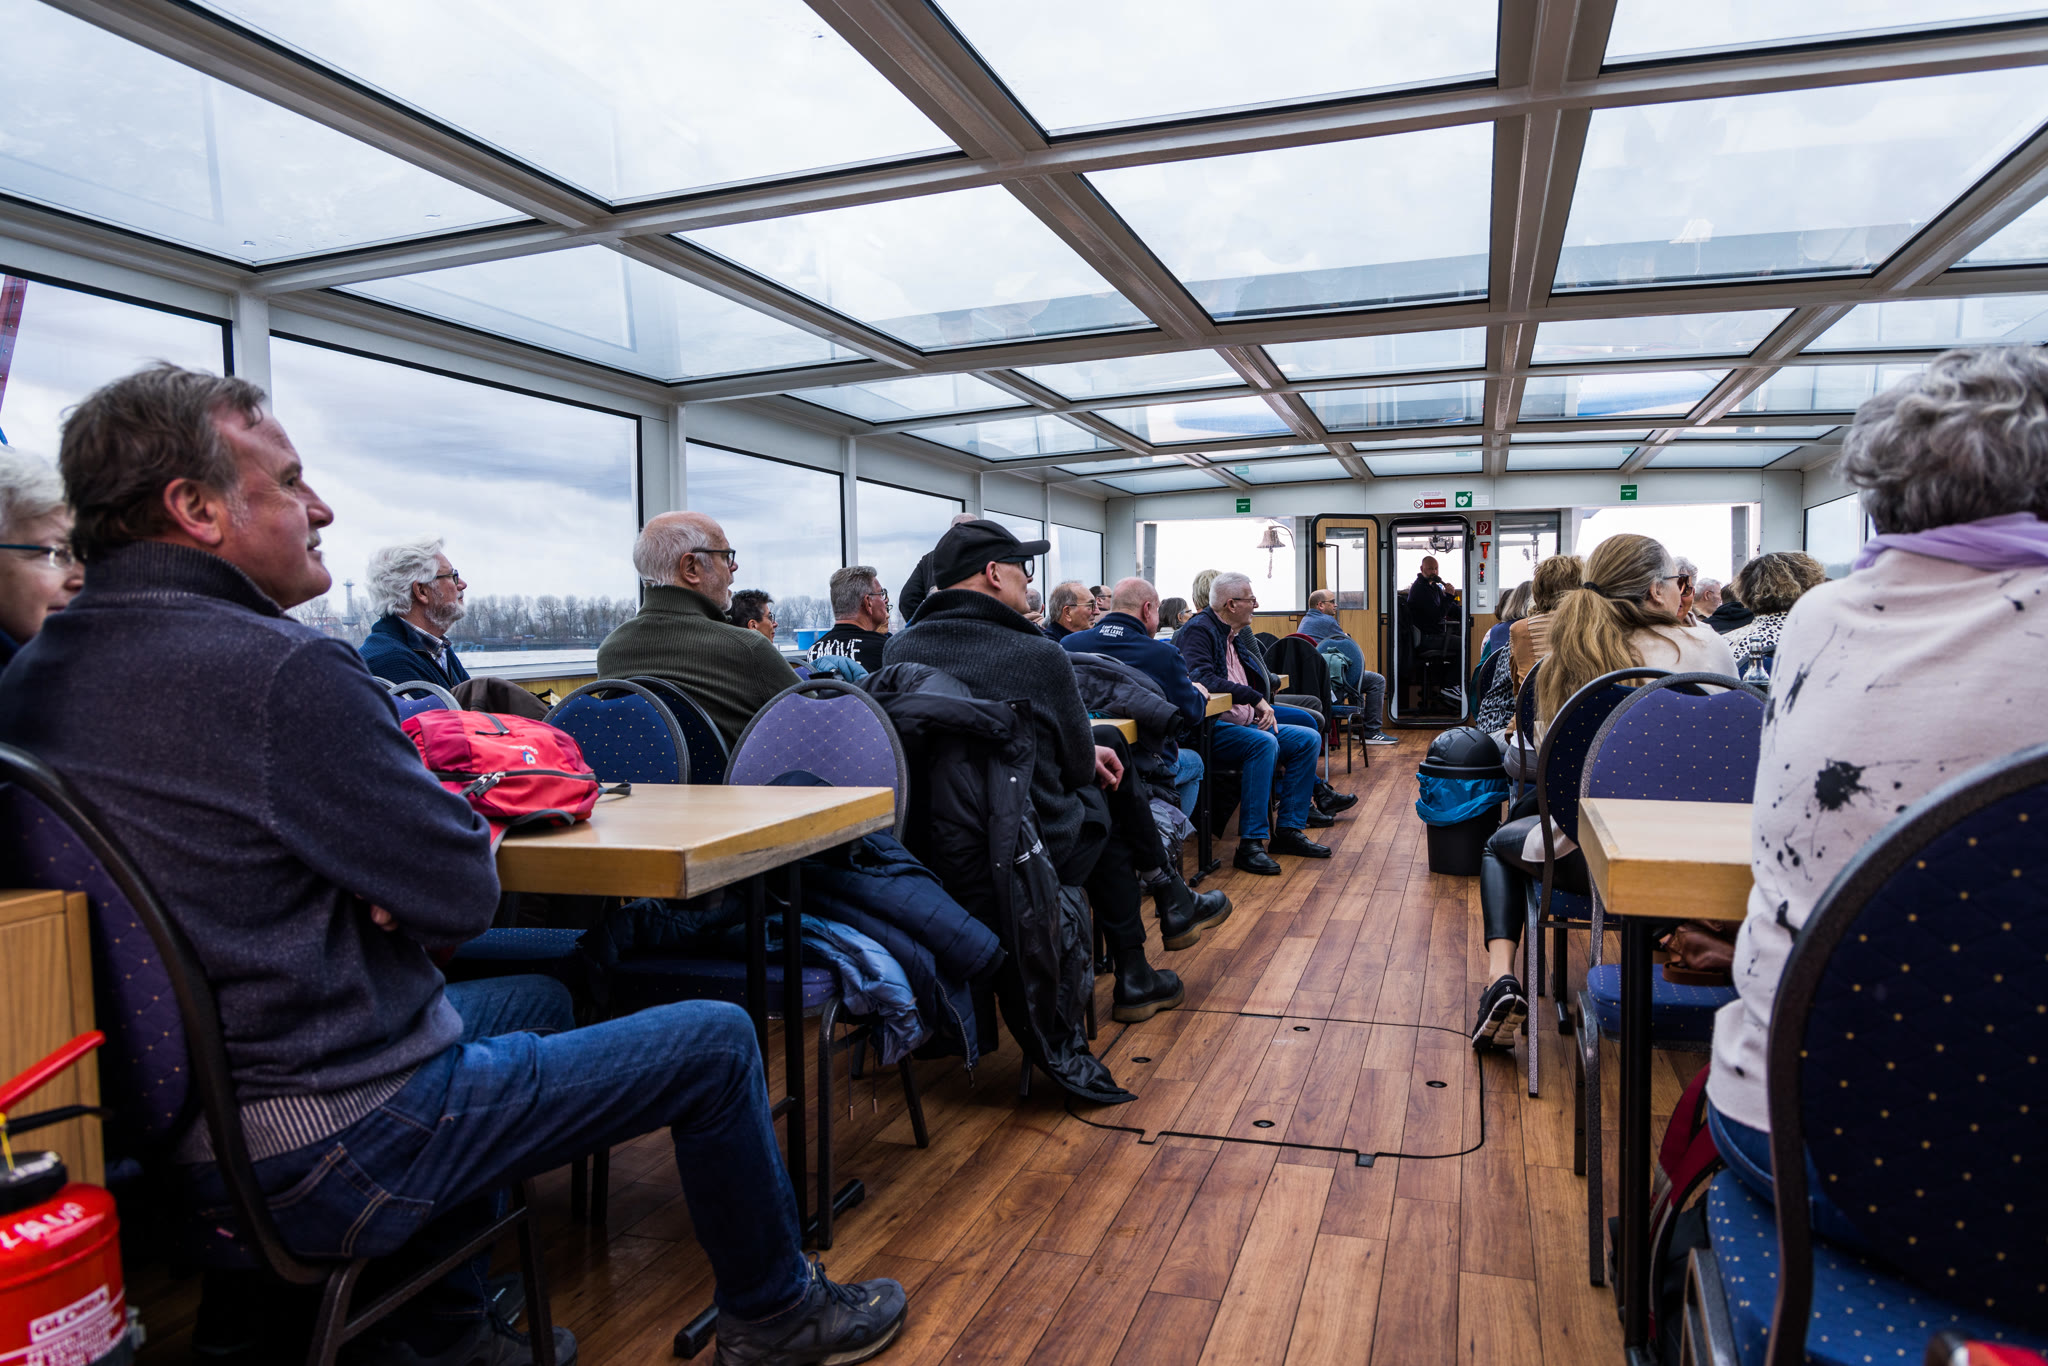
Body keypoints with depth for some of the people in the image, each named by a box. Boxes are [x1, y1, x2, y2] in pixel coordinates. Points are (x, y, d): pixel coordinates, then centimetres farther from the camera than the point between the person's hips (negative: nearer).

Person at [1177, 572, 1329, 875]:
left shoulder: (1233, 636, 19)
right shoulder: (1199, 630, -10)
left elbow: (1255, 683, 22)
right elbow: (1203, 678, -27)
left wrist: (1265, 712, 4)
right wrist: (1256, 698, -26)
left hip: (1247, 725, 10)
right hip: (1210, 730, -10)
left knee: (1309, 739, 0)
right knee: (1263, 743, -33)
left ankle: (1289, 830, 1)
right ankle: (1251, 844, -31)